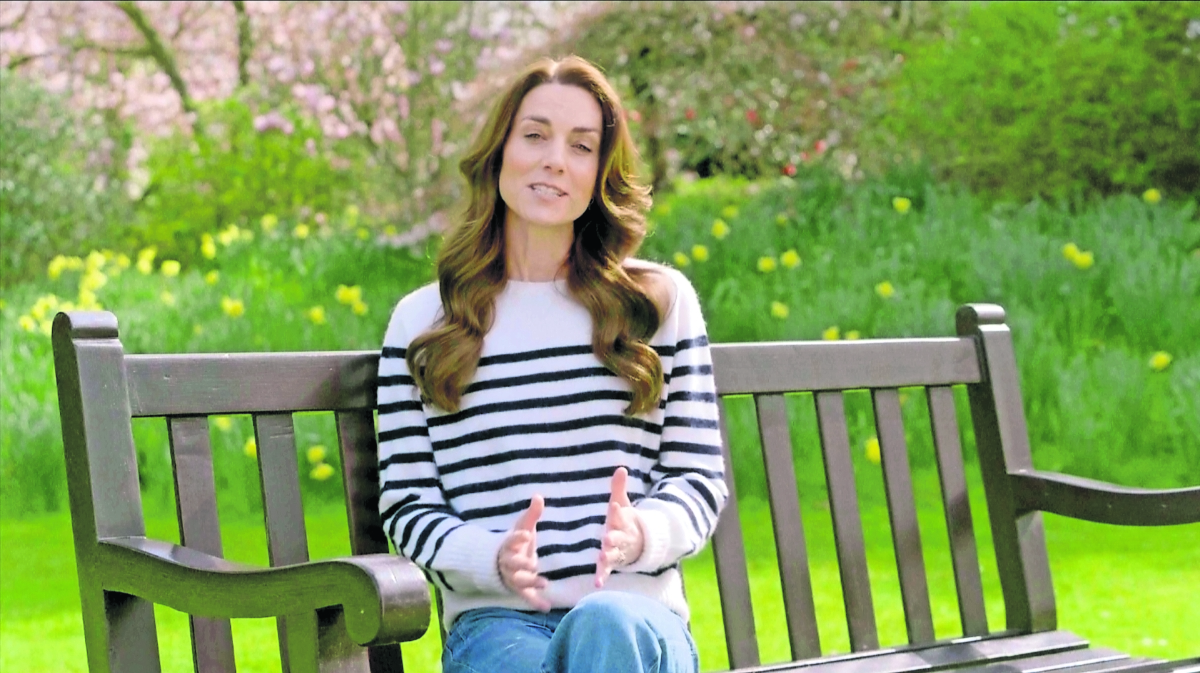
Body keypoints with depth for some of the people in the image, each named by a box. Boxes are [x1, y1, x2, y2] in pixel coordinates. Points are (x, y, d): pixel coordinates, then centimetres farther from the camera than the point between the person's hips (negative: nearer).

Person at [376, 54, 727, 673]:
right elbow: (408, 506, 9)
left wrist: (642, 532, -12)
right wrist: (495, 557, -13)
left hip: (640, 616, 1)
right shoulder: (421, 322, 12)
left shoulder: (662, 302, 14)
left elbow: (700, 477, 12)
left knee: (607, 623, -37)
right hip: (494, 620, -1)